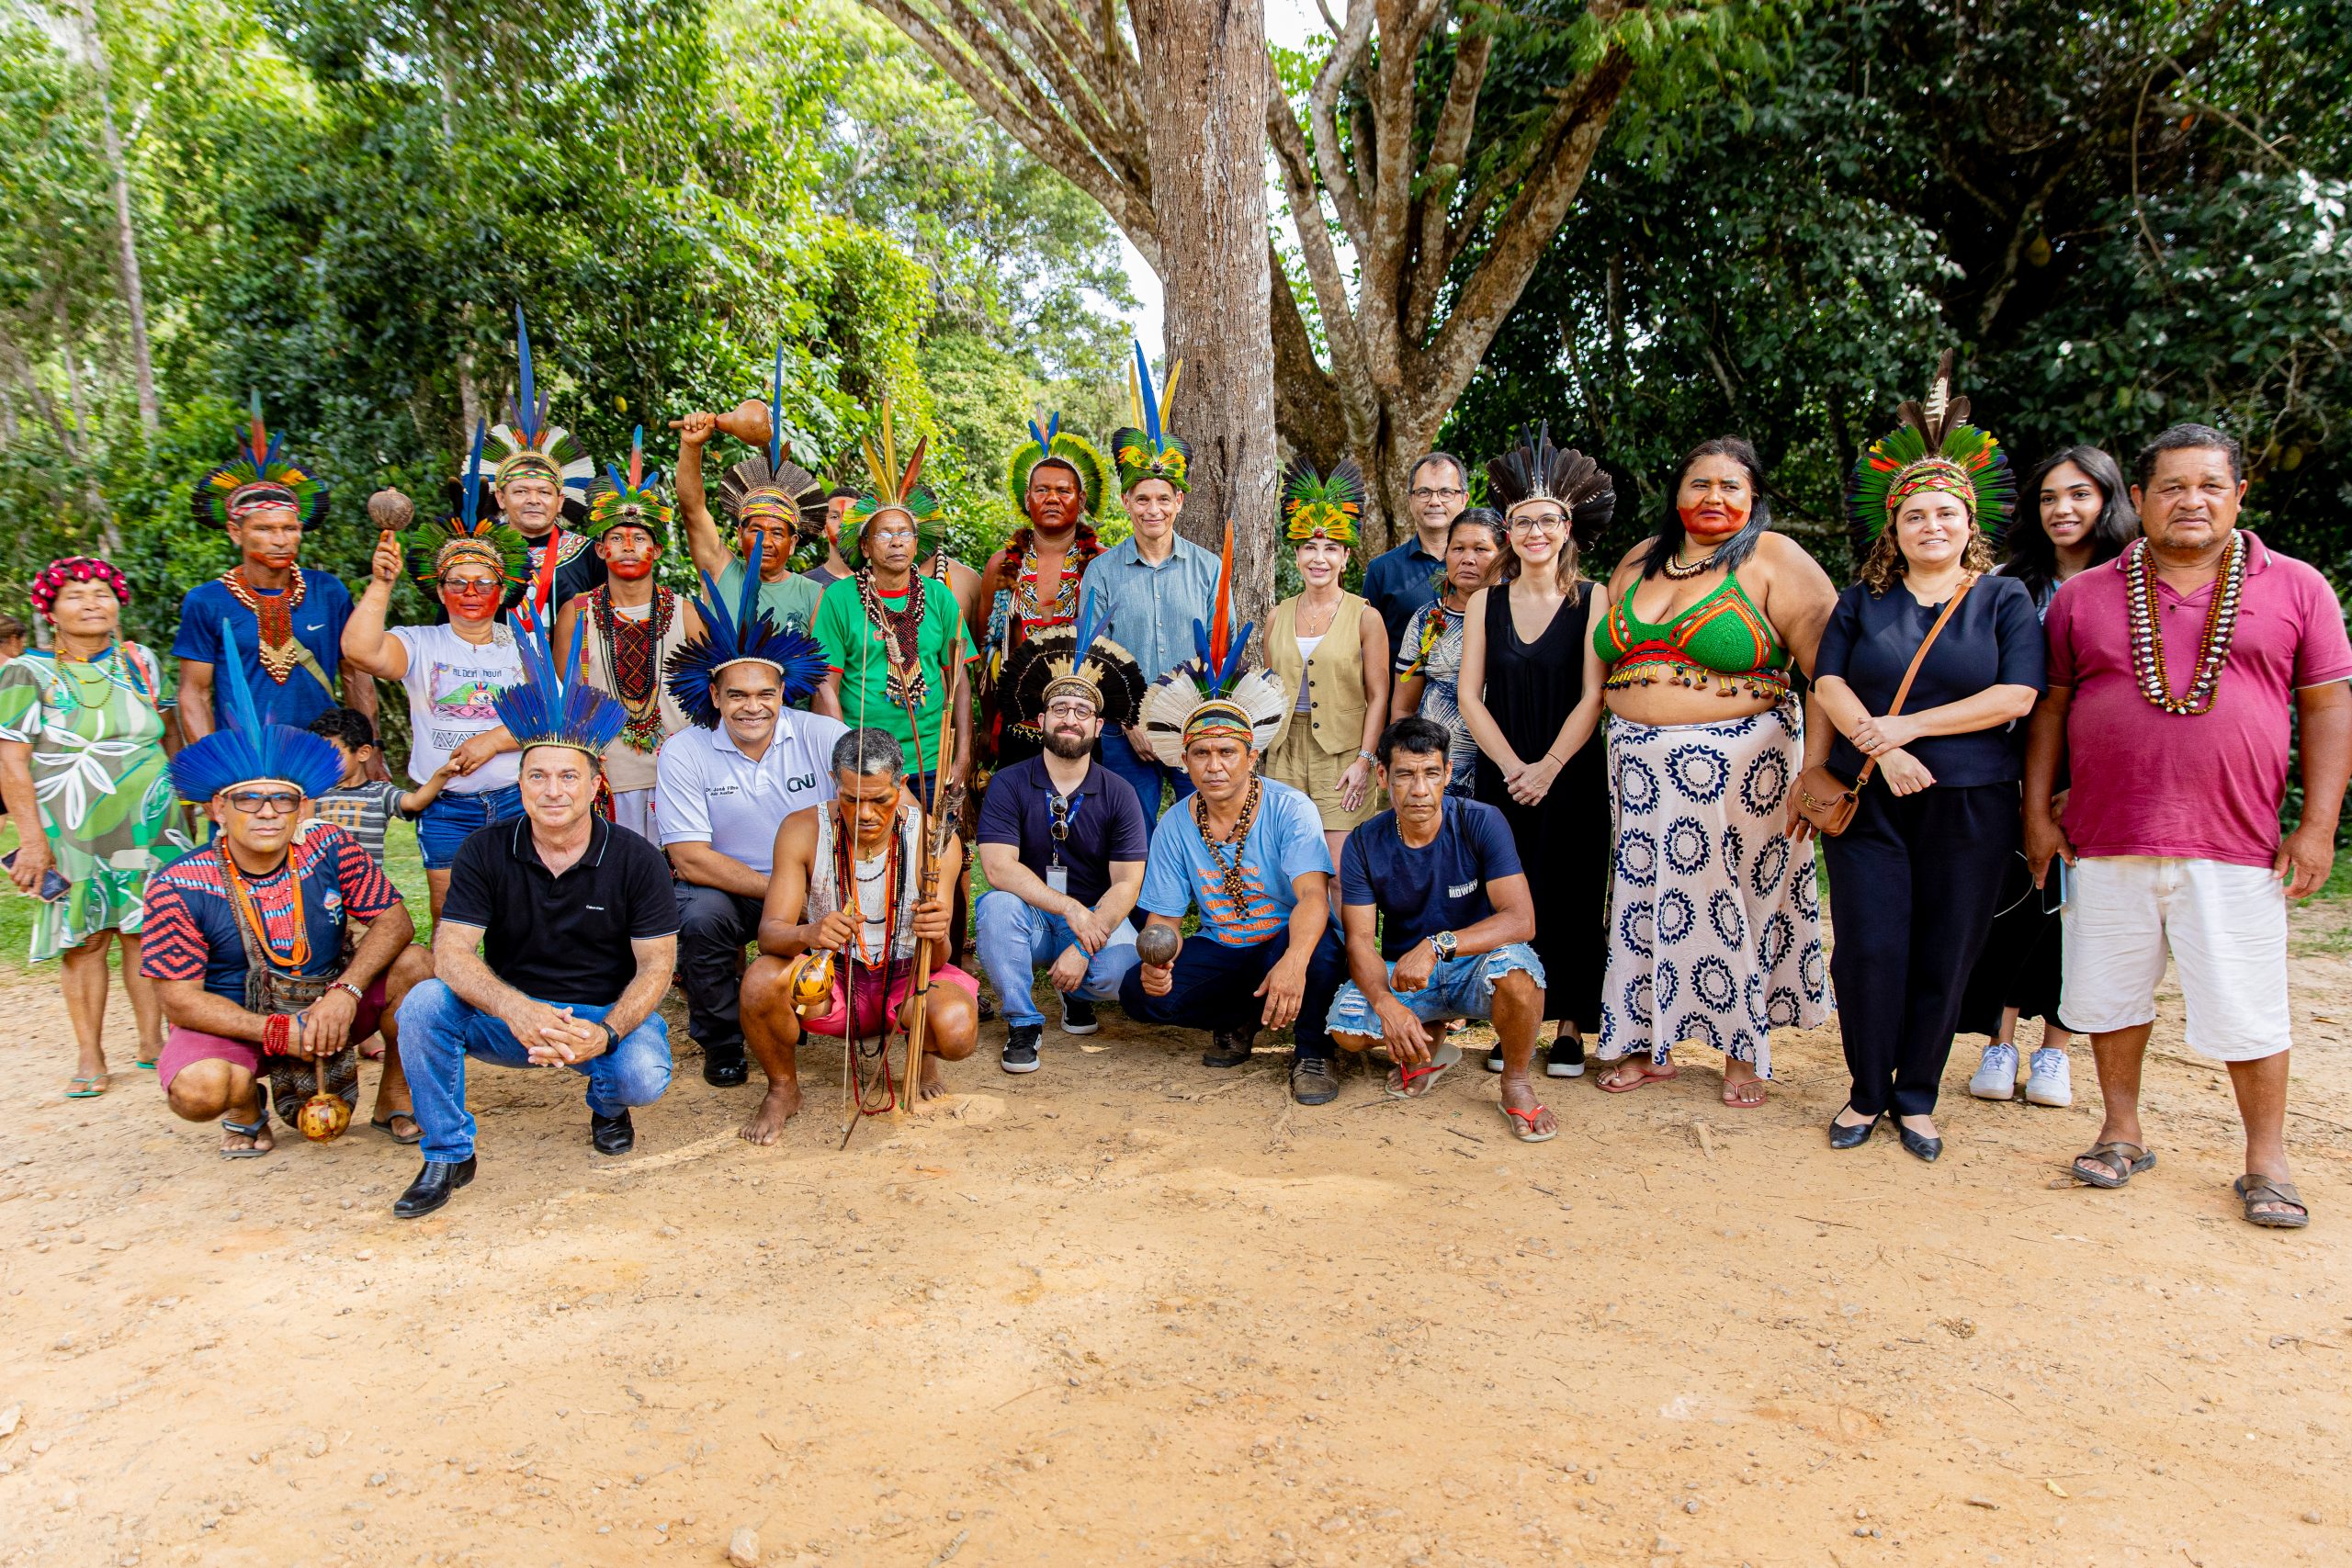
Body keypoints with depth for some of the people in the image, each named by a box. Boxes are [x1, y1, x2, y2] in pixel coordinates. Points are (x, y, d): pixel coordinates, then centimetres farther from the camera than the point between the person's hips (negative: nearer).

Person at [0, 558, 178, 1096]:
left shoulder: (139, 661, 9)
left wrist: (180, 802, 20)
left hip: (150, 825, 3)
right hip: (74, 828, -3)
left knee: (147, 931, 3)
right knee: (86, 940, -1)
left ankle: (152, 1042, 10)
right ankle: (90, 1057, 7)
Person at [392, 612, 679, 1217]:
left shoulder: (636, 860, -8)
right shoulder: (486, 853, -5)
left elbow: (657, 965, -10)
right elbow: (452, 952, -14)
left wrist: (606, 1032, -30)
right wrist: (516, 1010, -35)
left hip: (610, 1014, -1)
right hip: (508, 1013, 1)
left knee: (645, 1077, -31)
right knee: (424, 1004, -26)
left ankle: (606, 1102, 11)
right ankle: (448, 1155, -6)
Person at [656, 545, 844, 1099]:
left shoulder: (821, 735, -6)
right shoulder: (684, 752, -8)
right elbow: (689, 857, -13)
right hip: (726, 887, -1)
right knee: (700, 916, -32)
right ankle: (720, 1042, -3)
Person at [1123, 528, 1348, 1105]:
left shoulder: (1290, 809, -13)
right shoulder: (1176, 828, 0)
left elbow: (1312, 896, -26)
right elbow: (1163, 916, 1)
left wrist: (1294, 959, -47)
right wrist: (1157, 958, -25)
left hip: (1286, 944, -4)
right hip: (1218, 951, 4)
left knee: (1316, 945, -39)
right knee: (1140, 994, -20)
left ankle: (1311, 1051, -9)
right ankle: (1236, 1018, 10)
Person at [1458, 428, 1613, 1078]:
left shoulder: (1591, 601, -2)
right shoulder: (1484, 603, 5)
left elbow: (1593, 696, -7)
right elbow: (1470, 695, 0)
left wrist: (1547, 768, -15)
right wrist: (1511, 766, -11)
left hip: (1571, 777, -2)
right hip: (1501, 775, 2)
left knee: (1570, 896, 3)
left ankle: (1569, 1028, 13)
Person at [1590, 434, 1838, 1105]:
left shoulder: (1773, 559, -4)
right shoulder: (1640, 561, 12)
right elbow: (1607, 660, 21)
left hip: (1735, 763, -4)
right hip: (1641, 762, 5)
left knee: (1734, 903, 3)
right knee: (1645, 898, 8)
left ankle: (1744, 1050, 19)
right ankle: (1648, 1045, 21)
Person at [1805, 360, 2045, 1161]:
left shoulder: (2004, 599, 5)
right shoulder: (1862, 601, 9)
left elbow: (2016, 695, -7)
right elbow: (1828, 684, -1)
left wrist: (1908, 726, -12)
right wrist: (1879, 746, -17)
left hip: (1970, 804, 0)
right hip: (1868, 802, 1)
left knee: (1944, 957, 4)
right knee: (1868, 949, -3)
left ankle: (1916, 1099, 19)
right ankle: (1867, 1093, 15)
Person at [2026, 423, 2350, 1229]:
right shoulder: (2083, 597, 8)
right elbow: (2050, 708, 10)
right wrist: (2038, 812, 4)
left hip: (2235, 845, -1)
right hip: (2107, 840, 2)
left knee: (2248, 1008, 3)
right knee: (2111, 992, 11)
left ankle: (2266, 1160, 19)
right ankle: (2122, 1132, 27)